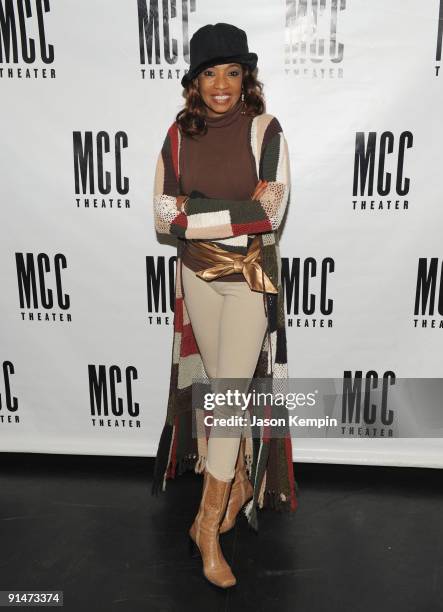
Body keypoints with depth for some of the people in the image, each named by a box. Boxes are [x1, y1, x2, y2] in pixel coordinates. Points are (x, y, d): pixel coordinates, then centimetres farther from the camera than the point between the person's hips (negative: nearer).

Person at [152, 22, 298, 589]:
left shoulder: (265, 130, -7)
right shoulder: (179, 134, 1)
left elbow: (271, 214, -17)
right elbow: (164, 218, -5)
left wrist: (195, 212, -16)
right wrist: (240, 211, -14)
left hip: (251, 276, -3)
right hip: (199, 275, 3)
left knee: (231, 390, -3)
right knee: (224, 386, 14)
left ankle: (207, 523, 10)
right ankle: (239, 480, 38)